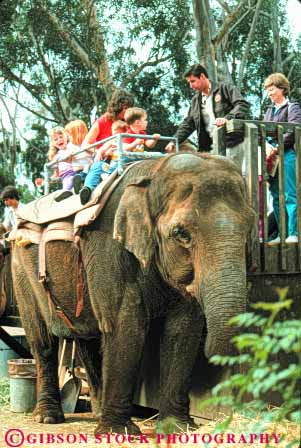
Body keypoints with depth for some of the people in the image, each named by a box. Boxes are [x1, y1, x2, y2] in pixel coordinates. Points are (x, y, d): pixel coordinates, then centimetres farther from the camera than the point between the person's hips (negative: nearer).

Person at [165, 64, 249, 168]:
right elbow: (188, 124, 21)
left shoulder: (225, 89, -1)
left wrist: (227, 118, -27)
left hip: (231, 144, -6)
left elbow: (243, 105, -12)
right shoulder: (196, 100, 19)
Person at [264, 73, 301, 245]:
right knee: (277, 197, 6)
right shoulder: (270, 110, 21)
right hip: (272, 156, 7)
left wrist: (276, 148, -17)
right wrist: (267, 146, -7)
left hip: (287, 155, -7)